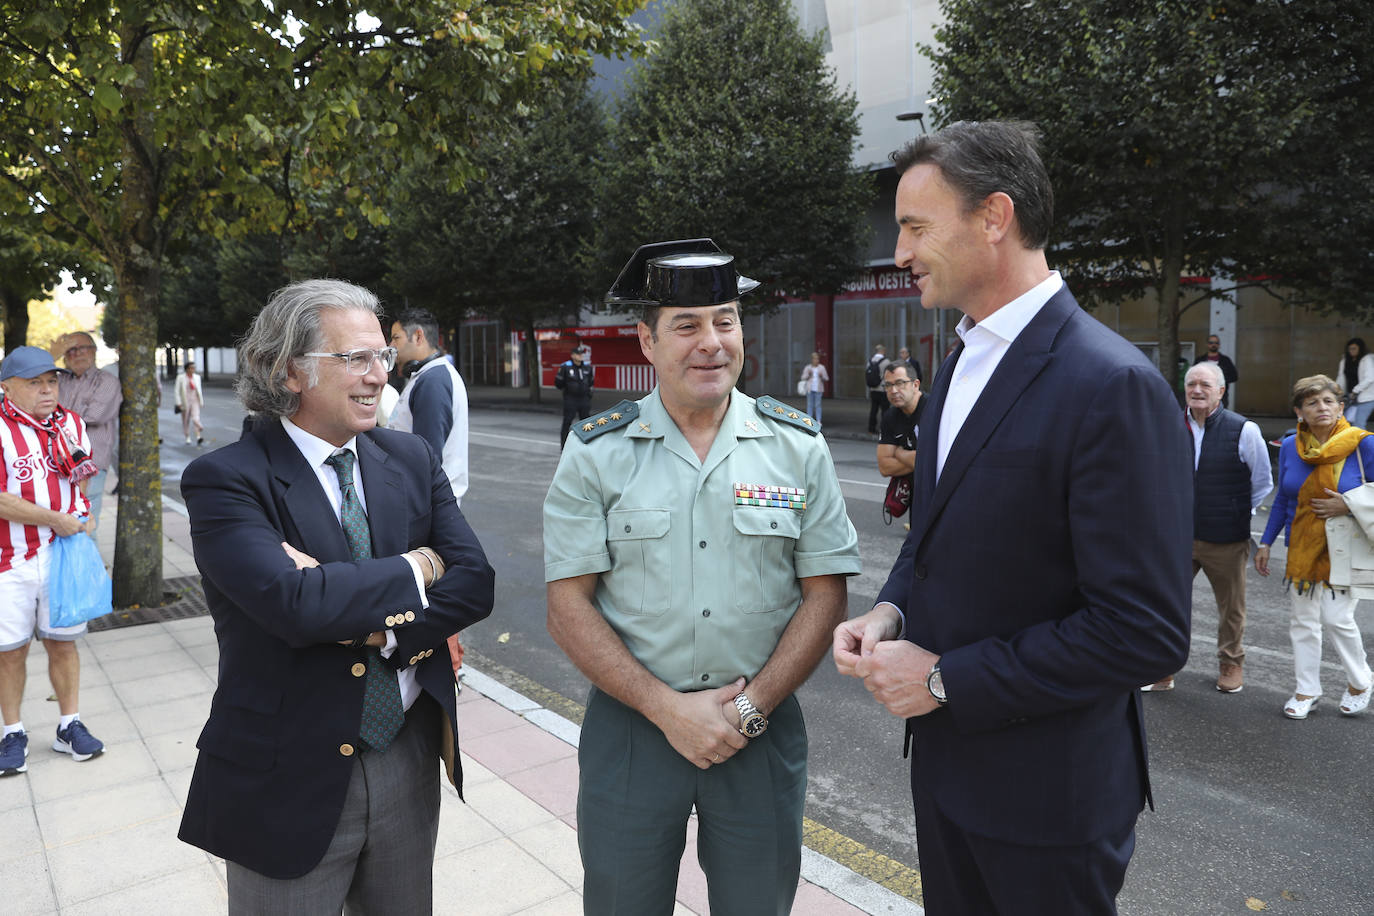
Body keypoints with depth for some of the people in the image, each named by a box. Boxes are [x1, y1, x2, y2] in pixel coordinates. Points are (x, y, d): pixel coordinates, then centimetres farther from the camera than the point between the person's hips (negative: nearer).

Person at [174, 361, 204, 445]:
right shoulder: (180, 377, -5)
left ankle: (199, 438, -27)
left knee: (196, 419, -15)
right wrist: (179, 403, -11)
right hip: (185, 402, -1)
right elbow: (177, 391, -5)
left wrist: (201, 401, 11)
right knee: (186, 421, 10)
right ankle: (187, 437, 26)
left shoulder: (197, 377, 5)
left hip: (195, 401, 1)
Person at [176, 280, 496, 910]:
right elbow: (295, 603, -28)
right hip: (290, 783, -4)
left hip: (410, 760, 5)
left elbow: (474, 583, -7)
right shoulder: (224, 479, -13)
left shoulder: (411, 461, 2)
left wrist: (371, 623, -21)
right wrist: (415, 568, -15)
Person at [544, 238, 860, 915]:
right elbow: (568, 605, -7)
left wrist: (751, 706, -11)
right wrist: (668, 708, -13)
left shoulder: (799, 447, -2)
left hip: (763, 727, 1)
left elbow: (825, 594, -2)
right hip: (630, 723, 0)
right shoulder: (596, 453, -5)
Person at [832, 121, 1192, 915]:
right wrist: (892, 611, -3)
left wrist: (946, 680, -19)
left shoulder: (1114, 386, -22)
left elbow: (1146, 634, -24)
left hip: (1047, 791, -7)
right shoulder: (962, 364, 5)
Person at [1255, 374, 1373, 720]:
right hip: (1302, 548, 4)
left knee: (1337, 617, -6)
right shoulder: (1290, 446, -1)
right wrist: (1266, 542, 9)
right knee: (1302, 620, 9)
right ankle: (1307, 690, 24)